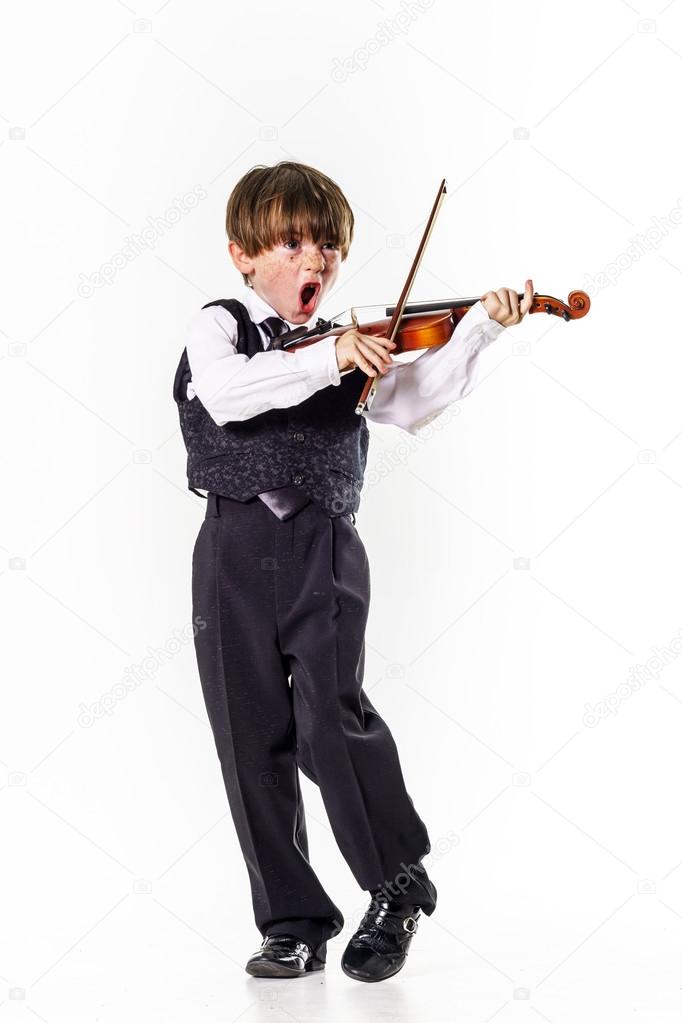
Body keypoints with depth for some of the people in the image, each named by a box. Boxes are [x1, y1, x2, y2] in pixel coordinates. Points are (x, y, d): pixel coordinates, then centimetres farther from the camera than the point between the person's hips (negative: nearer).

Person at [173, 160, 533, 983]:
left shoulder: (352, 349, 12)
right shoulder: (218, 326, 5)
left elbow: (415, 402, -5)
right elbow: (226, 392, -18)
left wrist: (479, 329, -17)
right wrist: (325, 359, -27)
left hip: (324, 550, 0)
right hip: (235, 553, 0)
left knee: (331, 718, -16)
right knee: (254, 743, 3)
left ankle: (400, 883, 6)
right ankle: (294, 923, 15)